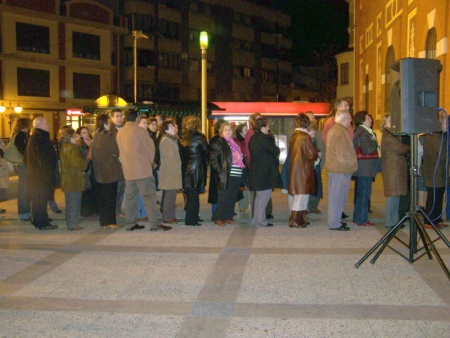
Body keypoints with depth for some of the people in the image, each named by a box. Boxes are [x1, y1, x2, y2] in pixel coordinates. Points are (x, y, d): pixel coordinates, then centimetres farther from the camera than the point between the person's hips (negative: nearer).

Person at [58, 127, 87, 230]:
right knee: (74, 203, -3)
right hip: (74, 180, -10)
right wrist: (86, 163, -4)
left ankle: (70, 222, 25)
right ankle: (73, 224, 1)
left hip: (68, 180, 10)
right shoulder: (71, 148, -17)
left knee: (70, 203, 17)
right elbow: (79, 163, -21)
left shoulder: (64, 147, 13)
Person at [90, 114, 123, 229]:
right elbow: (116, 151, -10)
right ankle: (110, 221, 3)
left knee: (102, 197, 11)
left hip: (100, 172, 7)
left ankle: (103, 221, 17)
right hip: (110, 171, -7)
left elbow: (93, 154, 13)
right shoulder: (108, 136, -15)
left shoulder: (96, 136, 7)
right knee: (110, 196, 0)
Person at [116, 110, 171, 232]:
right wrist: (150, 161, 10)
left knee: (130, 196, 11)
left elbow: (121, 151, 14)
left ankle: (130, 223, 16)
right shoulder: (140, 131, -10)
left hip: (128, 170, 6)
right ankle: (154, 224, -6)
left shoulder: (120, 133, 7)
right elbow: (150, 147, -6)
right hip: (142, 168, -6)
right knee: (149, 196, -4)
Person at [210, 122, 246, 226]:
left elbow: (240, 158, 24)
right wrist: (220, 171, -14)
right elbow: (213, 159, -10)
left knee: (232, 198, 9)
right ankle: (218, 218, 6)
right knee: (224, 198, -4)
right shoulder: (219, 143, -3)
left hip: (236, 176, 7)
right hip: (226, 176, -7)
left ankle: (228, 217, 19)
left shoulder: (234, 143, 19)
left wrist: (242, 168, 12)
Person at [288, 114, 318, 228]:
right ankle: (294, 220, -1)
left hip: (294, 167, 8)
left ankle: (300, 218, 21)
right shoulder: (305, 136, -16)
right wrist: (317, 155, 6)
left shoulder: (293, 136, 8)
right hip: (303, 169, -8)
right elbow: (312, 154, -17)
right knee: (301, 194, -3)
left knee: (303, 193, 16)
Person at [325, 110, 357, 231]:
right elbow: (343, 153, -22)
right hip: (341, 169, -10)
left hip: (333, 167, 10)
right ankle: (334, 223, 0)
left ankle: (333, 221, 25)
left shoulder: (333, 129, 15)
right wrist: (351, 164, -8)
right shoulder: (340, 132, -18)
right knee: (338, 196, -5)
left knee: (334, 195, 16)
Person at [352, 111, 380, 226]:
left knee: (360, 193, 16)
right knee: (364, 193, -4)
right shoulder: (363, 133, -17)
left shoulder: (362, 131, 16)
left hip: (362, 168, 11)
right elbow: (367, 149, -24)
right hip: (365, 169, -11)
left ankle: (358, 217, 24)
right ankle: (362, 219, 1)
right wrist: (375, 142, -10)